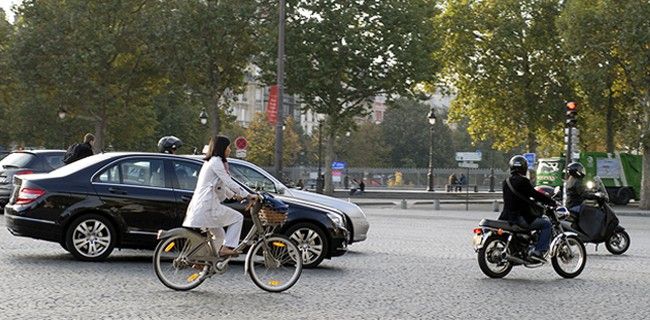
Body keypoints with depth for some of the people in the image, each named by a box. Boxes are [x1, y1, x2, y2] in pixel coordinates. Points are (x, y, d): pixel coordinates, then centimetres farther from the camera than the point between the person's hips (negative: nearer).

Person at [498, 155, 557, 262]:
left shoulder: (506, 181, 12)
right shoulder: (523, 181, -14)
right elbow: (535, 195, -13)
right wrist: (552, 202, -2)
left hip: (508, 216, 9)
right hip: (521, 217, -9)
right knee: (546, 224, -1)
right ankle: (538, 251, -11)